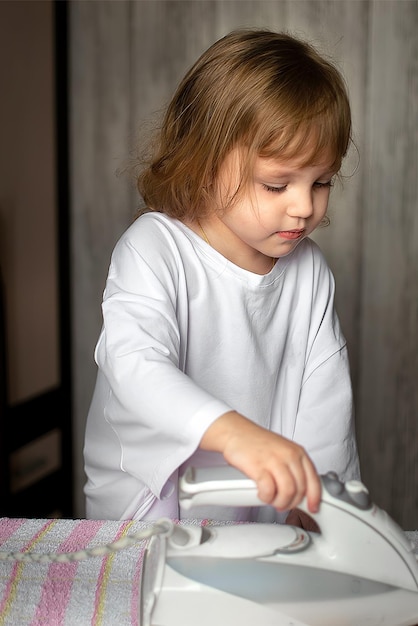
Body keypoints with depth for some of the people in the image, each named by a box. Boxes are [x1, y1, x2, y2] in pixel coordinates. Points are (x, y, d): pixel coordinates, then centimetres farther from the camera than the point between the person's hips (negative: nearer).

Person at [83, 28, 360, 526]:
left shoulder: (310, 270, 3)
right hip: (146, 506, -4)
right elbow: (135, 365, -32)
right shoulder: (153, 250, -15)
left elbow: (324, 399, 4)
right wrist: (232, 431, -48)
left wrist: (318, 499, -6)